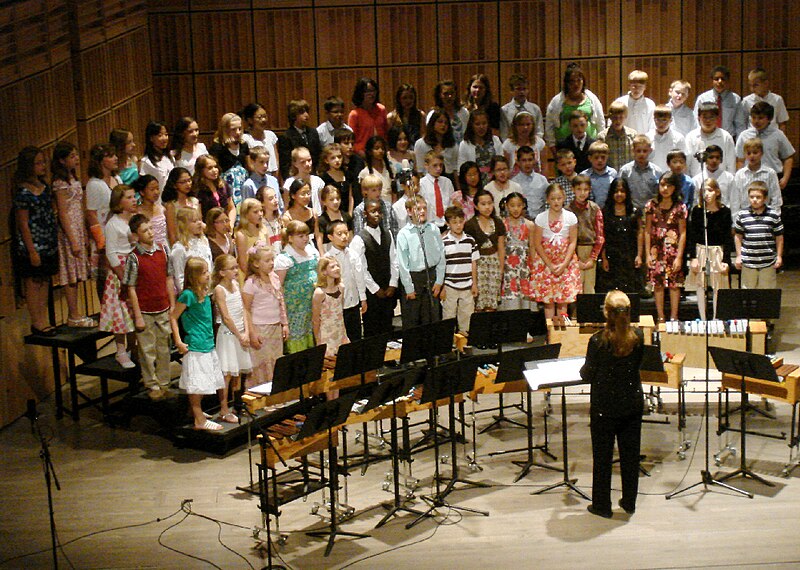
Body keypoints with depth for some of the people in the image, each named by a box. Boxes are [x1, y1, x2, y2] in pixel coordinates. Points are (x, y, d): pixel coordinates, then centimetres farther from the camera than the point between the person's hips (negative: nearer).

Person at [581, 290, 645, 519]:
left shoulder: (598, 340, -20)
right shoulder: (638, 336, -8)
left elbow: (588, 375, -11)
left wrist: (584, 368, 9)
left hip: (604, 407, -4)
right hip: (632, 404, 4)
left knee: (602, 456, 9)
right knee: (630, 454, 16)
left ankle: (602, 505, 18)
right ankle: (629, 502, 27)